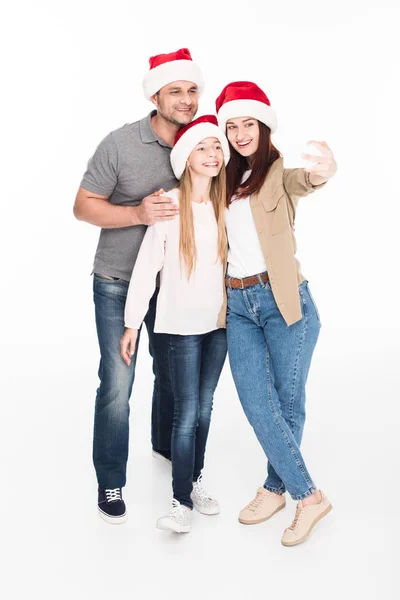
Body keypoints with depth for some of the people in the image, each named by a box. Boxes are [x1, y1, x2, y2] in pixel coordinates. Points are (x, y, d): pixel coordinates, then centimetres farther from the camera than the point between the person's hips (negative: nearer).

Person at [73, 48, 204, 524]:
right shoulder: (120, 144, -15)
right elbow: (83, 206, -11)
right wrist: (137, 213, -27)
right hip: (118, 284, -4)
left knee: (172, 374, 17)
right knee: (118, 384, -3)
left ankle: (165, 445, 45)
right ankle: (110, 483, 16)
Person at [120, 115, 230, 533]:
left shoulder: (226, 205, 3)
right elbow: (146, 266, -9)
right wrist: (132, 324, -9)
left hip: (219, 320, 4)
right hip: (182, 324, -4)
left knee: (204, 407, 13)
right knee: (187, 413, -3)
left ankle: (194, 481, 29)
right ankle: (181, 501, 7)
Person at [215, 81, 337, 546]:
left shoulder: (280, 172, -2)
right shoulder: (228, 180, 15)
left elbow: (303, 181, -27)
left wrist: (322, 172, -51)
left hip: (284, 300, -4)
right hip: (238, 304, 5)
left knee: (287, 404, 5)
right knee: (258, 406, -1)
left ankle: (276, 487, 26)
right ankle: (308, 495, 14)